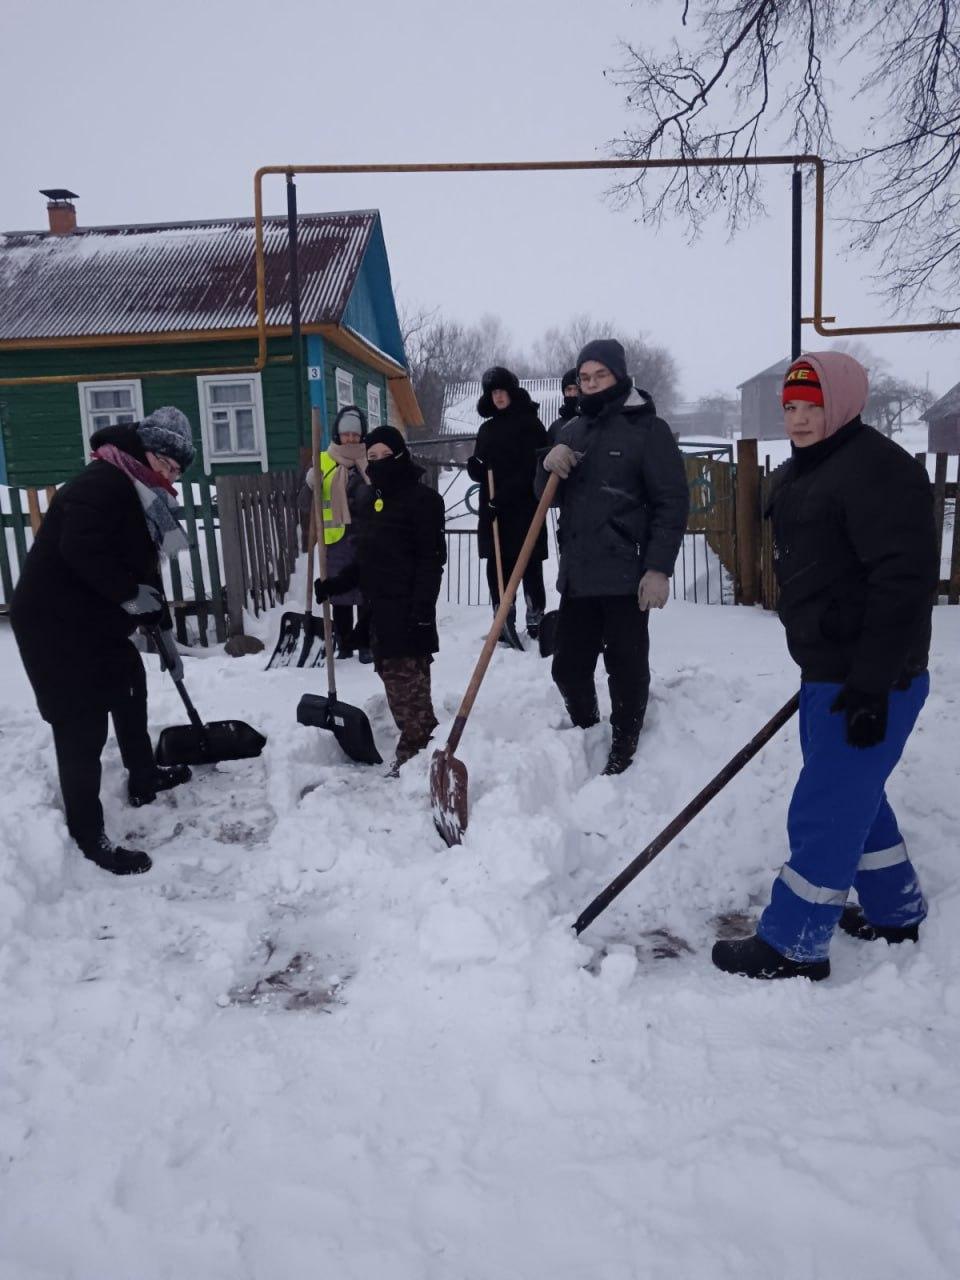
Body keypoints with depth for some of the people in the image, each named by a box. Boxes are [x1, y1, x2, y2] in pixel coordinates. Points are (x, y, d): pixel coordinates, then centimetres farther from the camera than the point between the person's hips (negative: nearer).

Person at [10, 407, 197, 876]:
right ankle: (88, 836, 7)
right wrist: (128, 595, -20)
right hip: (54, 621, -11)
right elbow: (80, 549, -32)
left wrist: (166, 637, 17)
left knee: (130, 687, 23)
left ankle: (143, 780, 43)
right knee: (82, 726, -5)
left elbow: (143, 570, 17)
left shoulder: (142, 499, 13)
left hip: (95, 620, 11)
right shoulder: (102, 483, -18)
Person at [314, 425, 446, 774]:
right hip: (380, 612, 9)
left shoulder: (422, 498, -7)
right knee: (395, 685, 10)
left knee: (410, 689, -8)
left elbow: (432, 560, -13)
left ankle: (416, 755, 0)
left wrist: (422, 611, -20)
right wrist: (333, 585, 14)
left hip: (408, 614, -9)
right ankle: (418, 751, 18)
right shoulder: (377, 501, 20)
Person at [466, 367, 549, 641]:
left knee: (530, 568, -2)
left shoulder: (530, 423, -2)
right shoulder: (486, 428, 17)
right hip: (492, 511, 6)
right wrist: (475, 467, -6)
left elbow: (533, 467, -12)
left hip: (524, 509, -5)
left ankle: (536, 622, 7)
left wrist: (505, 495, -18)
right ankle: (504, 625, 8)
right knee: (496, 568, 3)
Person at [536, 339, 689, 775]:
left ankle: (622, 753, 17)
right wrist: (548, 464, -5)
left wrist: (659, 568, -16)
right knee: (568, 667, 10)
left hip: (625, 576, -5)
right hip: (577, 575, 6)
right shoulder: (571, 431, 16)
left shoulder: (648, 429, -2)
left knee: (627, 670, 2)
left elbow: (672, 503, -8)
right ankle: (586, 735, 32)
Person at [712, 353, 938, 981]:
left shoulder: (878, 469, -17)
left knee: (823, 809, -2)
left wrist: (872, 685, -26)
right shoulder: (807, 471, 14)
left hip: (870, 679, -10)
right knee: (853, 796, 21)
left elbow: (904, 582, -24)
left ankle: (794, 944, 13)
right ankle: (895, 911, 39)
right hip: (828, 671, 10)